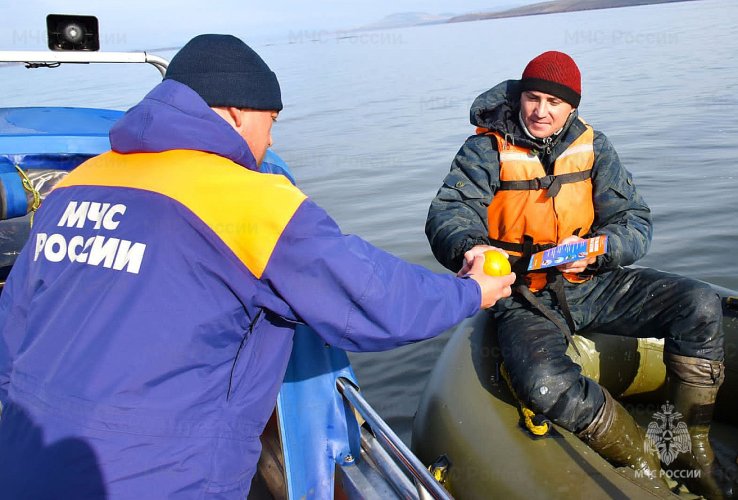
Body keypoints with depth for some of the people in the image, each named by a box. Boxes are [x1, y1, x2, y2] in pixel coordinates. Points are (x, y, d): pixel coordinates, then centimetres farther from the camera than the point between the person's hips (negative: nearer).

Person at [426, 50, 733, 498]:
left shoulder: (593, 146, 5)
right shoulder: (487, 151, -4)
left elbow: (636, 223, -1)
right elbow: (448, 214, -18)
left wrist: (592, 250, -24)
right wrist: (469, 247, -43)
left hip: (594, 282, 4)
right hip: (526, 299, -3)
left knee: (700, 306, -15)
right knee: (543, 383, -34)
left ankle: (693, 452, 1)